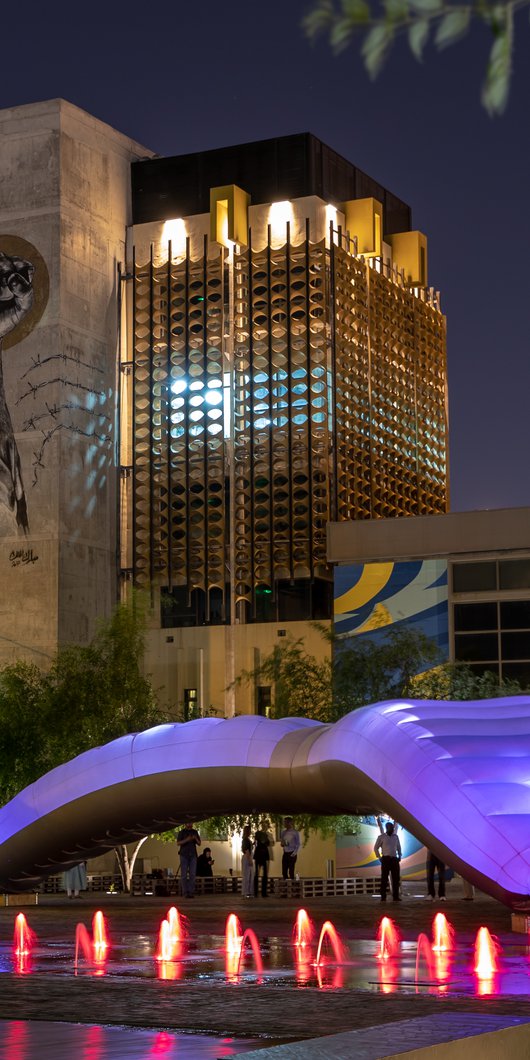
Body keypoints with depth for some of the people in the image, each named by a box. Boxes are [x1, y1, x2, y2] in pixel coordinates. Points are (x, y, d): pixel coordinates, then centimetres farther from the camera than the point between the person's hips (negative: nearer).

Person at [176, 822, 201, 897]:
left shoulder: (195, 832, 11)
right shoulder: (182, 832, 2)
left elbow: (199, 844, 9)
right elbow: (178, 843, -7)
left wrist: (196, 839, -13)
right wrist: (186, 840, -23)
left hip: (193, 855, 3)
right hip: (184, 855, -3)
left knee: (192, 874, -5)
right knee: (184, 874, -5)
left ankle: (191, 892, -4)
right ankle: (185, 893, -4)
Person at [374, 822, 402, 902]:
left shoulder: (396, 837, 14)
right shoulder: (381, 837, 2)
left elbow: (398, 847, 25)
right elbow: (375, 848, 5)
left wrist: (399, 856, 13)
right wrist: (379, 857, -2)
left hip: (394, 859, 4)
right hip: (386, 859, -4)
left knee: (396, 878, 1)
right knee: (384, 878, -4)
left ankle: (396, 896, 5)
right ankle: (383, 897, -3)